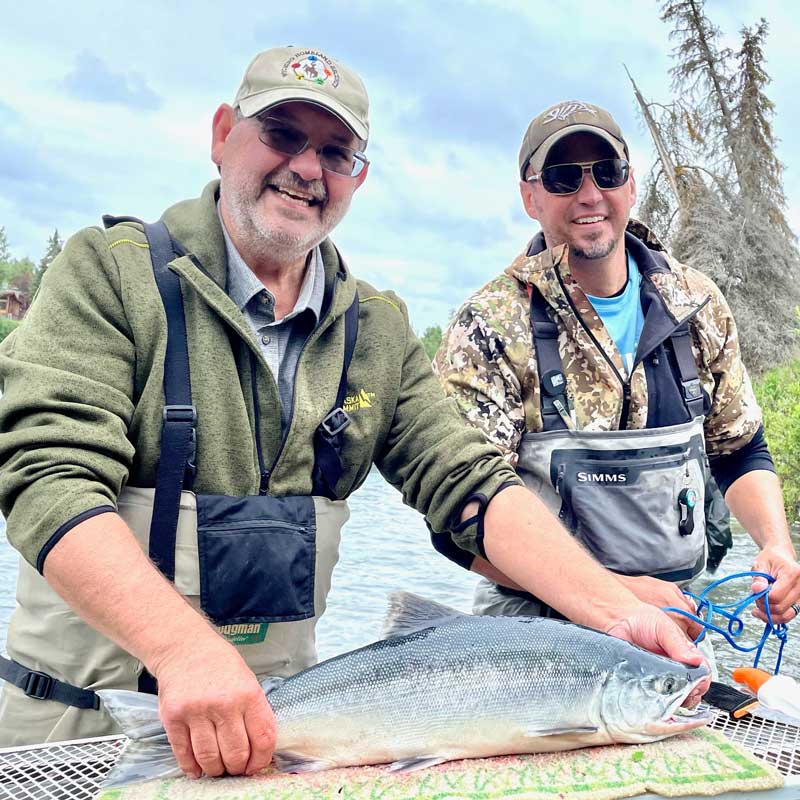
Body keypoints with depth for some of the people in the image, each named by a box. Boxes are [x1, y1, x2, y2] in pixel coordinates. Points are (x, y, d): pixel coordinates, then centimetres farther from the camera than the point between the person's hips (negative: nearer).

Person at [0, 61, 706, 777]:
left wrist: (618, 610, -19)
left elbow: (468, 483, -4)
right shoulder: (111, 271, -9)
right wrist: (189, 651, -35)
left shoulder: (380, 331, 3)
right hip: (81, 711, -3)